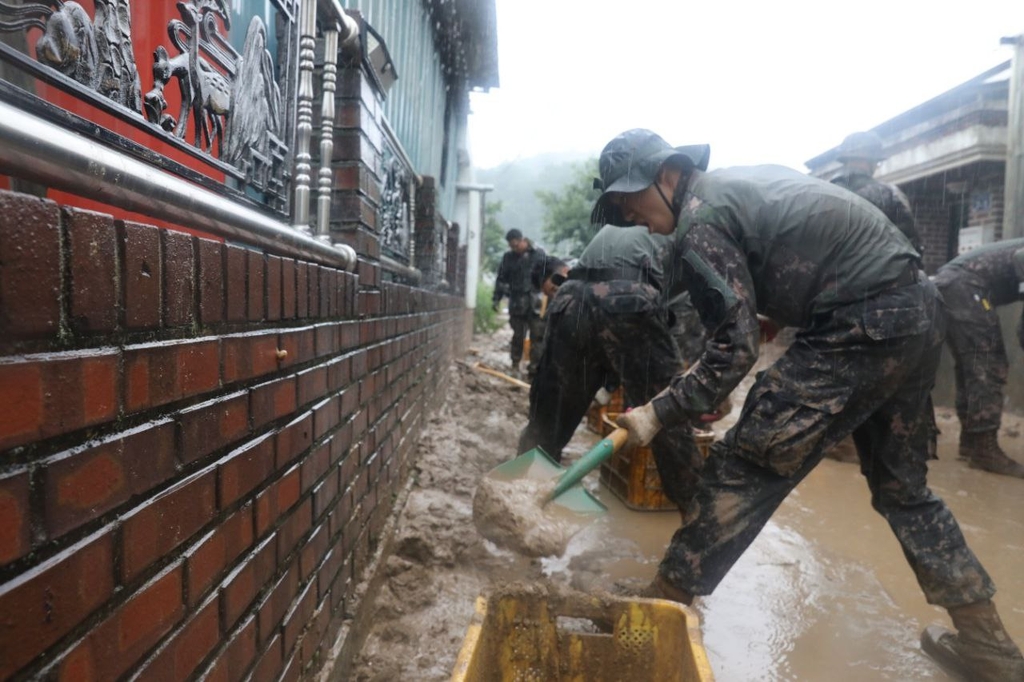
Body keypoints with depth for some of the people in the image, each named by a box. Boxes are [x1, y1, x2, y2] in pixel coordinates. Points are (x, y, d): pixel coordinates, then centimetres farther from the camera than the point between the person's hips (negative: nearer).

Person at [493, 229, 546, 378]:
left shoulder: (538, 253, 2)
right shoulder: (508, 257, 6)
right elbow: (501, 279, 9)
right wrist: (496, 298, 4)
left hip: (536, 302, -1)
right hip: (517, 302, 1)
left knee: (537, 335, 0)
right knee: (518, 335, 6)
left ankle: (535, 367, 7)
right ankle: (515, 365, 18)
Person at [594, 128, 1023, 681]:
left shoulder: (699, 221, -11)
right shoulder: (741, 182, 18)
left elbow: (735, 349, -15)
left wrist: (659, 413, -9)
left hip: (862, 329, -10)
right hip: (920, 313, 10)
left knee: (741, 470, -4)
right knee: (901, 486, 22)